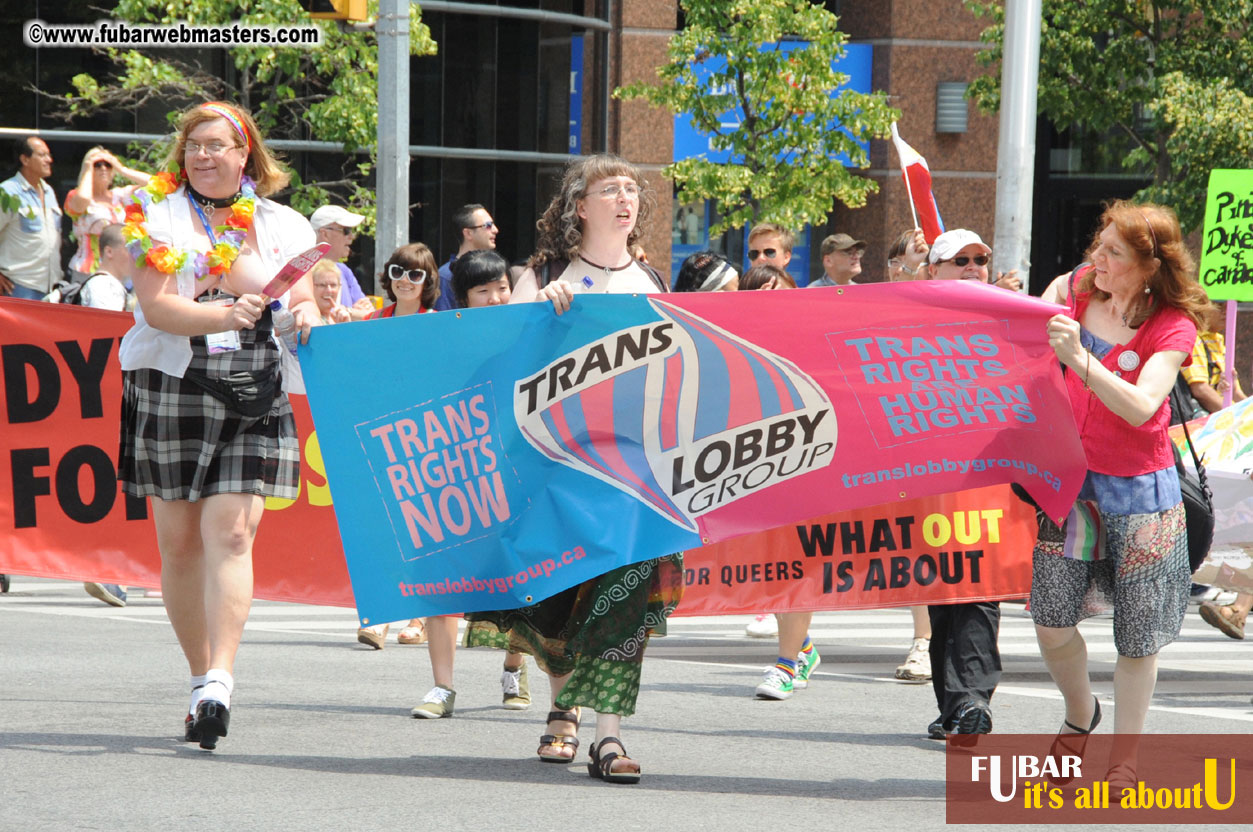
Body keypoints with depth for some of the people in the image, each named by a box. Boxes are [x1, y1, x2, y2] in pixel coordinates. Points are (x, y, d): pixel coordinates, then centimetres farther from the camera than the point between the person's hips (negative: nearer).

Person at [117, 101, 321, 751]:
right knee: (179, 543, 3)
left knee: (230, 532, -15)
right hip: (172, 389, 0)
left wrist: (307, 318, -10)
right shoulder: (156, 215, 5)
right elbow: (156, 306, -7)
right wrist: (224, 315, -23)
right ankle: (201, 676, 15)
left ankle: (219, 680, -22)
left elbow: (302, 301, 14)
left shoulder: (283, 226, 13)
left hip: (254, 399, 0)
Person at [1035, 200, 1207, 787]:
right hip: (1069, 478, 3)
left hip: (1139, 490, -3)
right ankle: (1080, 714, 22)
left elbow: (1140, 407, -25)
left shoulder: (1173, 326, -10)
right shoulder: (1075, 292, 3)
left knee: (1137, 633, 2)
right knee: (1052, 620, -7)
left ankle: (1125, 754, 15)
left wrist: (1079, 360, -35)